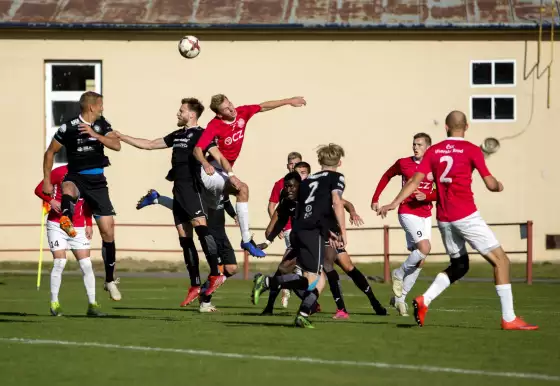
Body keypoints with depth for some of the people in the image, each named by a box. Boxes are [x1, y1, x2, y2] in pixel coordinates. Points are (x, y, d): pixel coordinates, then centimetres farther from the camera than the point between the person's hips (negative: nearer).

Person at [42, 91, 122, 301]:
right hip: (76, 177, -4)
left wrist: (94, 134, -20)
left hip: (97, 181, 4)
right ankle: (66, 220, -73)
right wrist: (46, 181, -3)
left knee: (108, 231, 2)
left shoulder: (102, 125, 6)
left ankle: (110, 280, 15)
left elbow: (116, 145, -8)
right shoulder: (68, 128, -8)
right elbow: (50, 152, 1)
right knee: (68, 188, -42)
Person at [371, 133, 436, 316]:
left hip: (425, 214, 4)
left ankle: (400, 297, 17)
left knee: (418, 261, 5)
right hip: (408, 213, -4)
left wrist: (426, 196, -21)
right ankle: (399, 274, -1)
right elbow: (386, 176, 12)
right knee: (424, 247, -24)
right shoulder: (403, 163, -3)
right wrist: (375, 199, 10)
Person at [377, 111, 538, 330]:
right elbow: (490, 184, -3)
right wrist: (499, 186, 19)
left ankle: (424, 300, 0)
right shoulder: (472, 150, -4)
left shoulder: (434, 151, 8)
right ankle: (508, 319, -5)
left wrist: (395, 203, 3)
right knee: (500, 260, 1)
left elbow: (415, 181, 1)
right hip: (466, 215, -6)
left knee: (459, 265, 21)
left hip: (443, 219, 6)